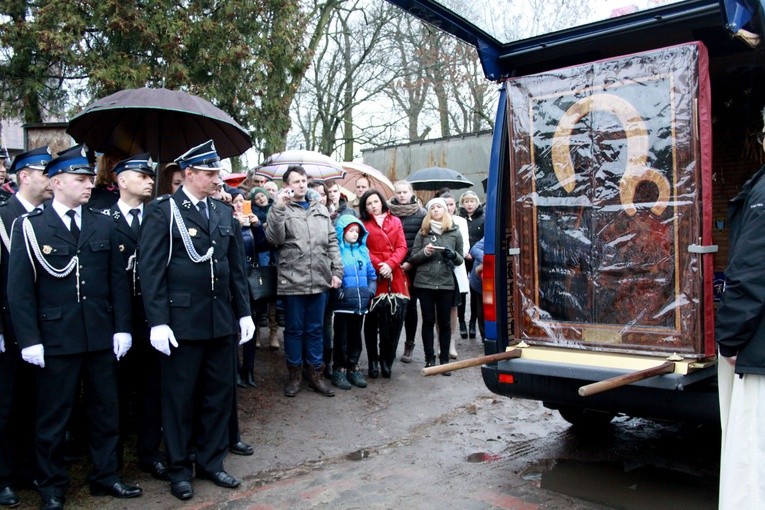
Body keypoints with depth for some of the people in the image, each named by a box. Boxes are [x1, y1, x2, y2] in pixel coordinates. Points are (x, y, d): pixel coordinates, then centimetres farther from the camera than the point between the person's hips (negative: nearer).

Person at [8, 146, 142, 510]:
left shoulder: (103, 225, 8)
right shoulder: (30, 227, -2)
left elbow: (118, 280, 6)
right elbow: (19, 288, -5)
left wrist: (122, 327, 0)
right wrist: (29, 339, -11)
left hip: (101, 336, 4)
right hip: (55, 339, -3)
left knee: (105, 409, 12)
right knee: (53, 416, 9)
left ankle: (104, 476, 28)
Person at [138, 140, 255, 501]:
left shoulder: (224, 213, 10)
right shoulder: (163, 211, -6)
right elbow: (151, 269, -10)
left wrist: (244, 312, 8)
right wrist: (157, 322, -15)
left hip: (222, 319, 5)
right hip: (181, 319, -5)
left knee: (219, 393, 12)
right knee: (179, 396, 8)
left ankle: (211, 462, 29)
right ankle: (179, 469, 24)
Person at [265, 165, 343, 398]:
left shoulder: (321, 210, 14)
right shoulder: (280, 210, 1)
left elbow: (332, 242, 13)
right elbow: (274, 239, -14)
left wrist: (336, 271, 5)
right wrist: (278, 208, -21)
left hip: (320, 280, 4)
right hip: (292, 281, -3)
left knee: (316, 329, 11)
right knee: (294, 329, 7)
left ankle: (314, 373, 23)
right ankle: (294, 374, 21)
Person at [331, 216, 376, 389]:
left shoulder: (363, 250, 12)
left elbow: (371, 274, 15)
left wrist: (370, 290, 2)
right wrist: (337, 291, -19)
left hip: (360, 303, 6)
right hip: (343, 304, -5)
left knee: (356, 337, 14)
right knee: (341, 338, 3)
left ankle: (353, 368, 25)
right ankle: (339, 370, 14)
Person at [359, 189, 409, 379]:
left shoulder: (395, 221, 15)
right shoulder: (363, 224, 6)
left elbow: (402, 247, 6)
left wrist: (390, 265, -9)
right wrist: (379, 266, -13)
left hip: (395, 277, 2)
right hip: (373, 277, -2)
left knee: (394, 320, 1)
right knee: (373, 320, 3)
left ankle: (387, 360, 14)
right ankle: (373, 360, 13)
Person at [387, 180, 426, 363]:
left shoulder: (421, 213, 3)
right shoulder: (388, 212, 6)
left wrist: (411, 262, -9)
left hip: (412, 267, -1)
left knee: (410, 305, 4)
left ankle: (409, 345, 14)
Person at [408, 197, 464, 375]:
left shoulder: (455, 232, 6)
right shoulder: (423, 232, 6)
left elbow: (460, 259, 12)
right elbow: (412, 258, 6)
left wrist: (453, 255, -11)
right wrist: (424, 252, -14)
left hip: (446, 283, 0)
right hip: (425, 283, 0)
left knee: (445, 322, 5)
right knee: (428, 321, 5)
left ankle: (444, 360, 14)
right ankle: (430, 359, 13)